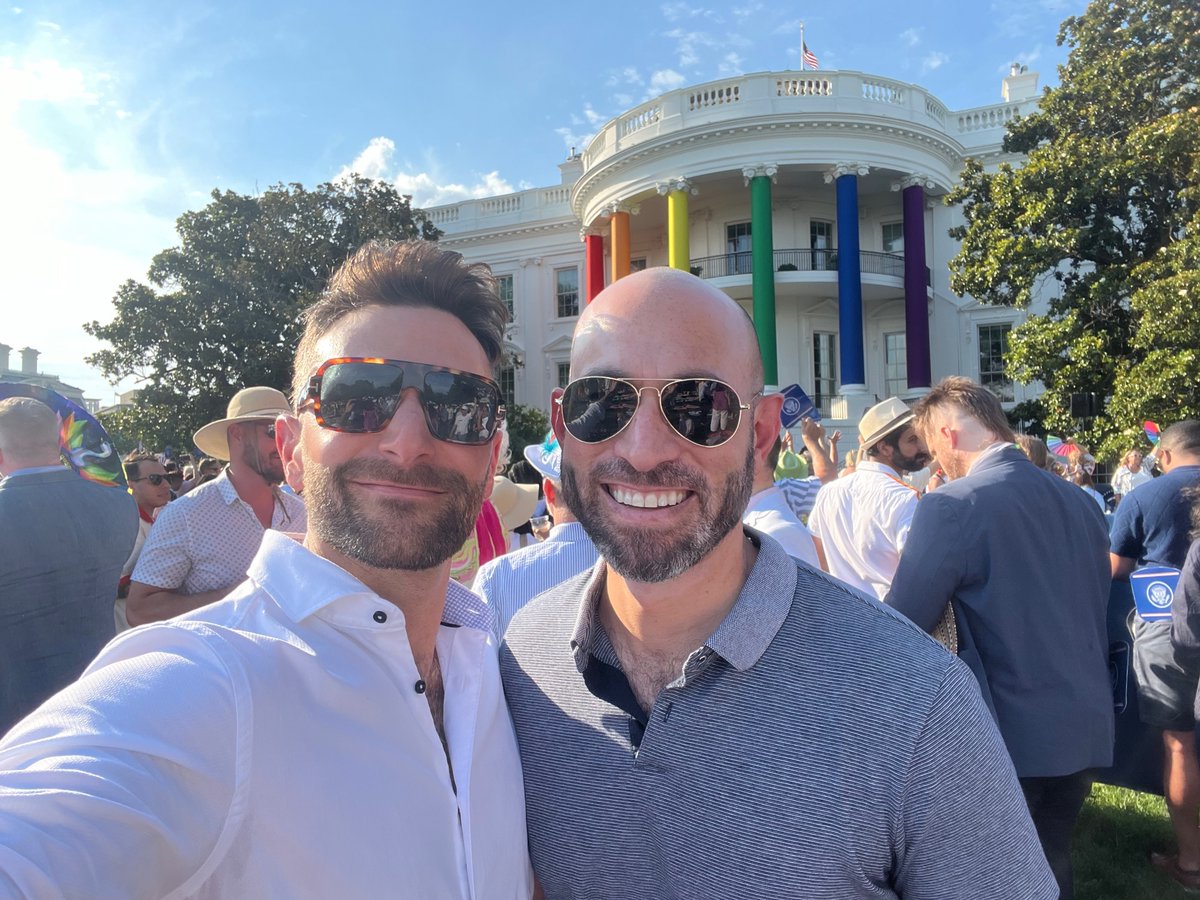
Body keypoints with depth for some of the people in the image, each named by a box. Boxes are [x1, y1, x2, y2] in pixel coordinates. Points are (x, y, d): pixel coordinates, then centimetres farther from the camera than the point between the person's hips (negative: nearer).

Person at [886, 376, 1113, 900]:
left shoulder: (952, 506, -18)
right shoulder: (1080, 501, 5)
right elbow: (1092, 610, 15)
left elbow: (903, 626, -14)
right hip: (1086, 726, 7)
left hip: (1009, 733, -6)